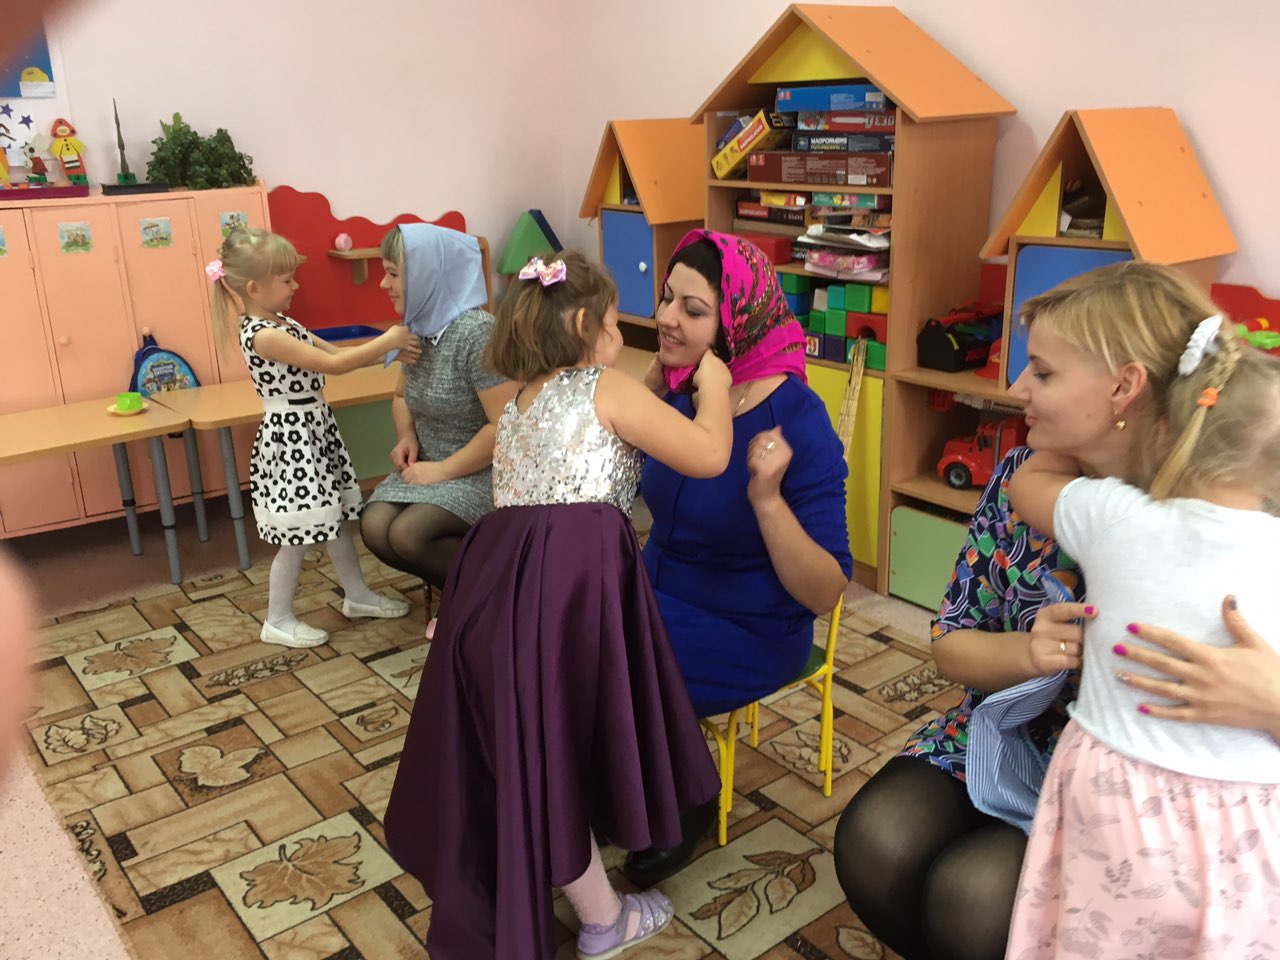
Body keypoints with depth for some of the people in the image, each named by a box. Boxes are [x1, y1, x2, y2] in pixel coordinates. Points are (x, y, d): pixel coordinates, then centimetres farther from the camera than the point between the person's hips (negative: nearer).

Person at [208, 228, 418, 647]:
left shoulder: (282, 324, 8)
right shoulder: (263, 335, -22)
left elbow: (337, 351, 10)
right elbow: (334, 365, -24)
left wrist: (389, 350, -2)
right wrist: (386, 340, -18)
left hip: (315, 431, 10)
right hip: (292, 438, -10)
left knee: (337, 518, 19)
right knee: (298, 537, 1)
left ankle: (357, 595, 34)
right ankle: (278, 621, 17)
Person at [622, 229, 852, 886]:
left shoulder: (797, 422, -22)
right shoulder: (676, 393, -4)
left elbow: (825, 594, -21)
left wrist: (768, 499, -36)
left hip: (749, 632, -6)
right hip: (661, 594, 6)